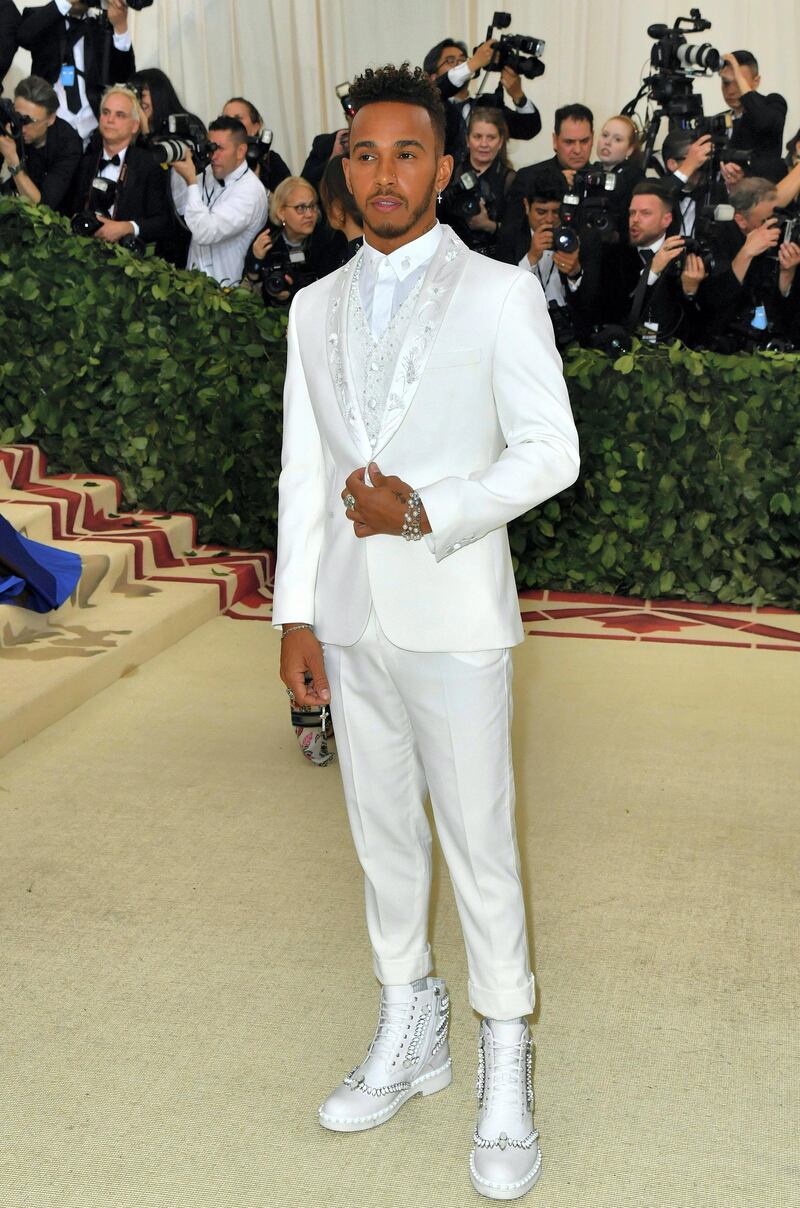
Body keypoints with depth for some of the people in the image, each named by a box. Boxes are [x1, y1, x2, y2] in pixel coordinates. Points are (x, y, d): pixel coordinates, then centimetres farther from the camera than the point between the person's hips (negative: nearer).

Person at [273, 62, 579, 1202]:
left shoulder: (498, 293, -4)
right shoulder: (318, 307, 11)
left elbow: (550, 451, -7)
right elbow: (304, 471, 10)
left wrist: (426, 509, -19)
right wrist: (298, 614, 5)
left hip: (453, 617, -5)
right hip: (350, 616, 5)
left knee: (480, 849, 1)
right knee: (382, 834, 15)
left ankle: (506, 1074, 17)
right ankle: (410, 1036, 33)